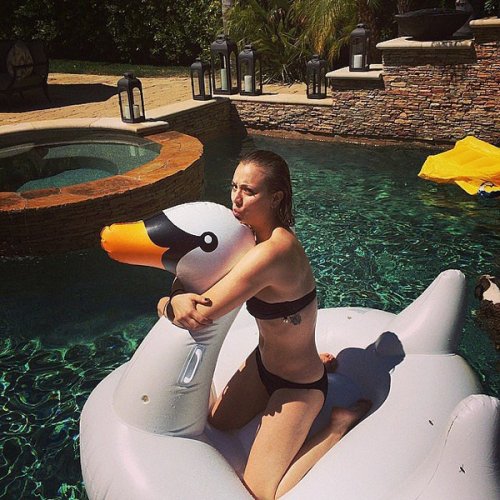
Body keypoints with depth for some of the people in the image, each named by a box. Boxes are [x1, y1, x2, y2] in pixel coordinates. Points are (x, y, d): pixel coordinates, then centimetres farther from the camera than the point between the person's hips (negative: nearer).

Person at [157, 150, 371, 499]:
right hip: (264, 361, 8)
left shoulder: (270, 253, -36)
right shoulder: (257, 233, -8)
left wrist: (167, 304, -12)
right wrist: (179, 298, -23)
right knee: (217, 422, 29)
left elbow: (201, 316, -32)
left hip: (297, 385, -8)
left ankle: (342, 423, 9)